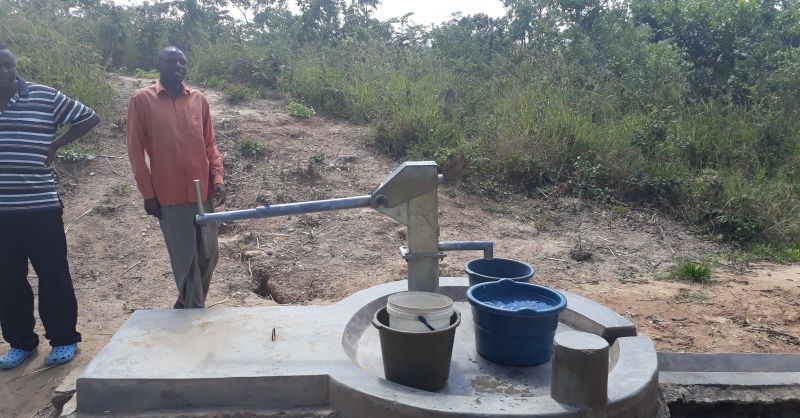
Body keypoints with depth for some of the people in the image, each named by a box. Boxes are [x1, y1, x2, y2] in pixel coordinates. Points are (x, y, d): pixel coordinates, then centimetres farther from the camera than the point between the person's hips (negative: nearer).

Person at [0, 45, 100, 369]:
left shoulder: (44, 96, -2)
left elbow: (90, 118, 6)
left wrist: (55, 144, 1)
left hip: (40, 206, -3)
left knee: (53, 275, 3)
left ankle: (64, 339, 17)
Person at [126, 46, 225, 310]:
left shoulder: (199, 99, 9)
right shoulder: (142, 100, -2)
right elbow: (135, 151, -2)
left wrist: (217, 178, -1)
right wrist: (148, 194, -5)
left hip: (203, 191, 4)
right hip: (170, 195, -4)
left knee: (208, 254, 9)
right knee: (185, 258, 2)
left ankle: (187, 303, 30)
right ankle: (194, 310, 18)